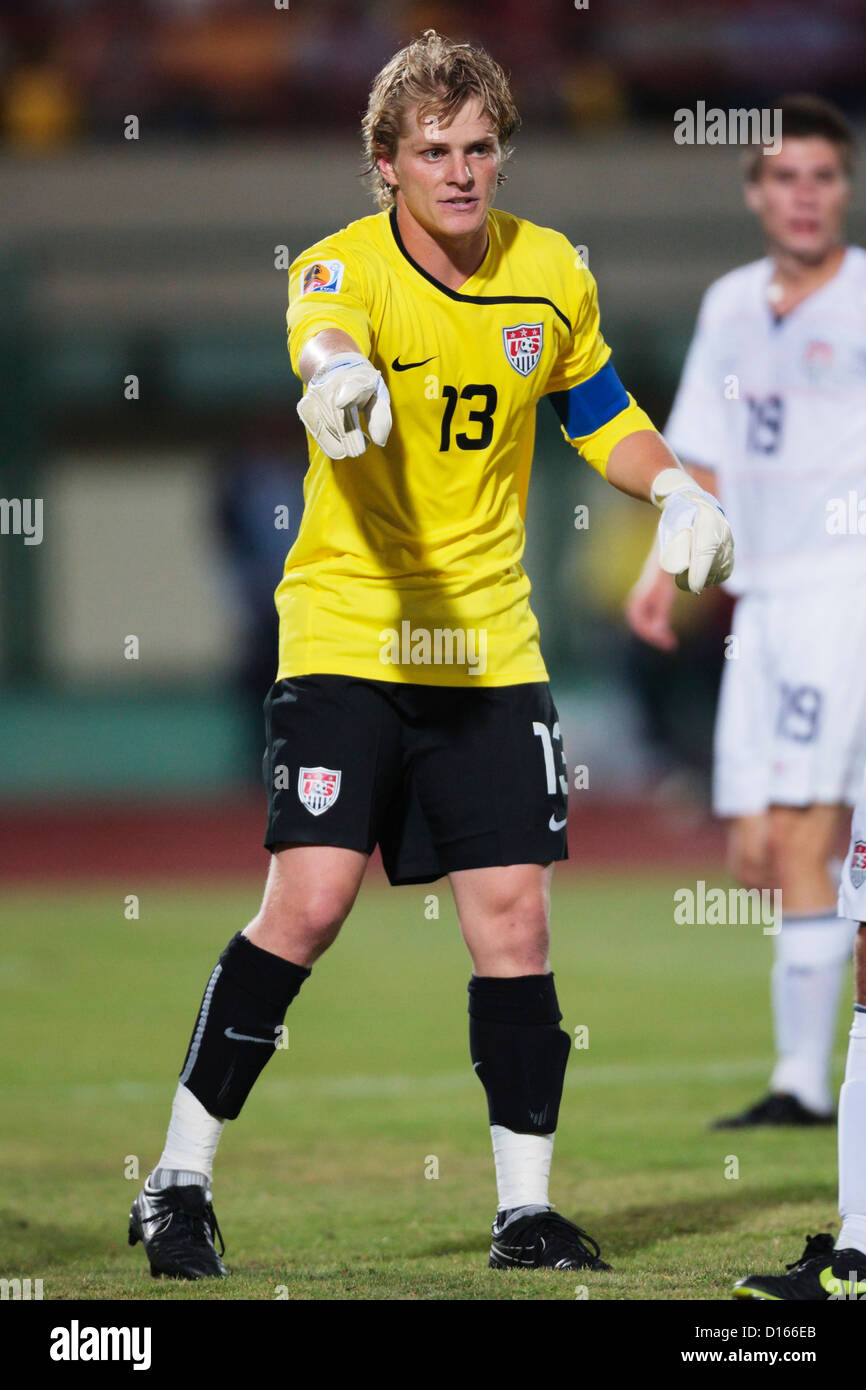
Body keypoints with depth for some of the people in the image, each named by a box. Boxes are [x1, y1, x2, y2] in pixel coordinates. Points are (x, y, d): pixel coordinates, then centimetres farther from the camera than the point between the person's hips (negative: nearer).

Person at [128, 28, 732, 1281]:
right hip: (347, 635, -4)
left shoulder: (552, 275, 1)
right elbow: (324, 344, -39)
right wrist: (337, 379, -64)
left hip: (491, 647, 4)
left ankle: (526, 1210, 10)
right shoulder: (343, 269, -14)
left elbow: (602, 415, 19)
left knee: (513, 910, 0)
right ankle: (180, 1182, -1)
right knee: (308, 902, -13)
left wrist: (673, 489, -1)